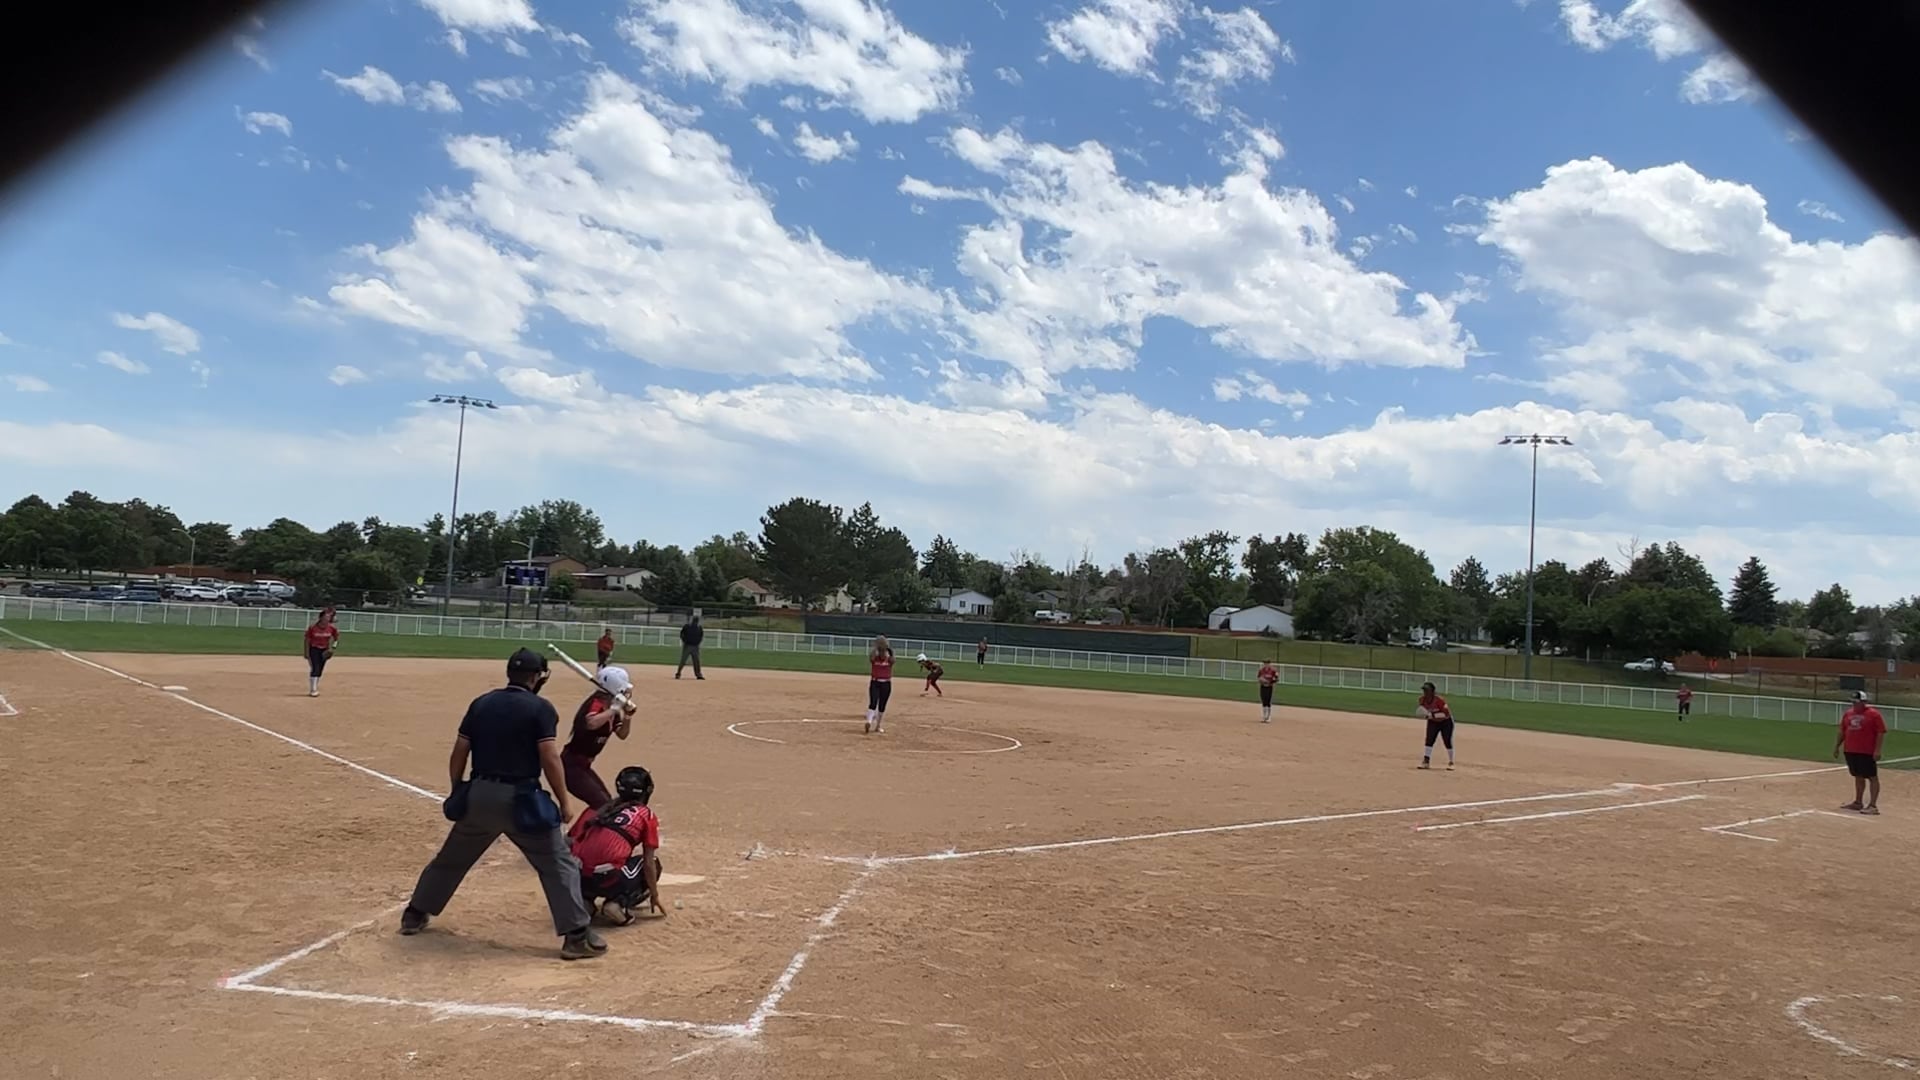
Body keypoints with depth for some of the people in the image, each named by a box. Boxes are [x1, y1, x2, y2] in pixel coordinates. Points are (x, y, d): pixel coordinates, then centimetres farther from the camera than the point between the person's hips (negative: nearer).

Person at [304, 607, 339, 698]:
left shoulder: (332, 628, -9)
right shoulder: (313, 627, -17)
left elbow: (336, 638, 7)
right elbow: (307, 640, -9)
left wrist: (332, 648, -5)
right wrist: (307, 653, -9)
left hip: (324, 651, 4)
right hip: (314, 649, -3)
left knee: (320, 670, 8)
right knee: (314, 669, -13)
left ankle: (314, 689, 20)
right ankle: (312, 690, -10)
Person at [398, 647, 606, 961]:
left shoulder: (480, 704, 8)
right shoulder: (540, 707, -7)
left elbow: (458, 754, 9)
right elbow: (550, 759, -12)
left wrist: (458, 792, 21)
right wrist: (564, 802, -5)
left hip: (478, 794, 5)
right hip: (520, 799, -5)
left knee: (452, 858, 25)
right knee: (559, 864, 1)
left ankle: (415, 914, 39)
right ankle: (577, 936, -4)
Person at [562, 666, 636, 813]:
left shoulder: (610, 707, 7)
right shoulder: (596, 703, -21)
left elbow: (622, 734, 16)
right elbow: (591, 723, -45)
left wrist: (628, 714, -1)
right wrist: (613, 709, -35)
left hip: (583, 765, 10)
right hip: (571, 765, -10)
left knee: (607, 803, 21)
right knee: (602, 806, -15)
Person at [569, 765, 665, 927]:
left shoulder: (598, 809, 23)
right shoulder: (646, 814, 12)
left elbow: (568, 842, 18)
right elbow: (649, 862, 9)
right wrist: (654, 895, 21)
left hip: (579, 881, 5)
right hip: (609, 880, -5)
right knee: (652, 865, 22)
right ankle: (619, 905, -2)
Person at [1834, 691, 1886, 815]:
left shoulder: (1873, 714, -8)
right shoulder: (1847, 714, 11)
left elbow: (1881, 732, -12)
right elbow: (1842, 732, 19)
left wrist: (1877, 750, -18)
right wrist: (1837, 746, 16)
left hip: (1867, 753, -7)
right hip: (1850, 751, 7)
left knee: (1872, 777, -4)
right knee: (1858, 777, 16)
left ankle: (1873, 805, -7)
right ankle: (1858, 802, 23)